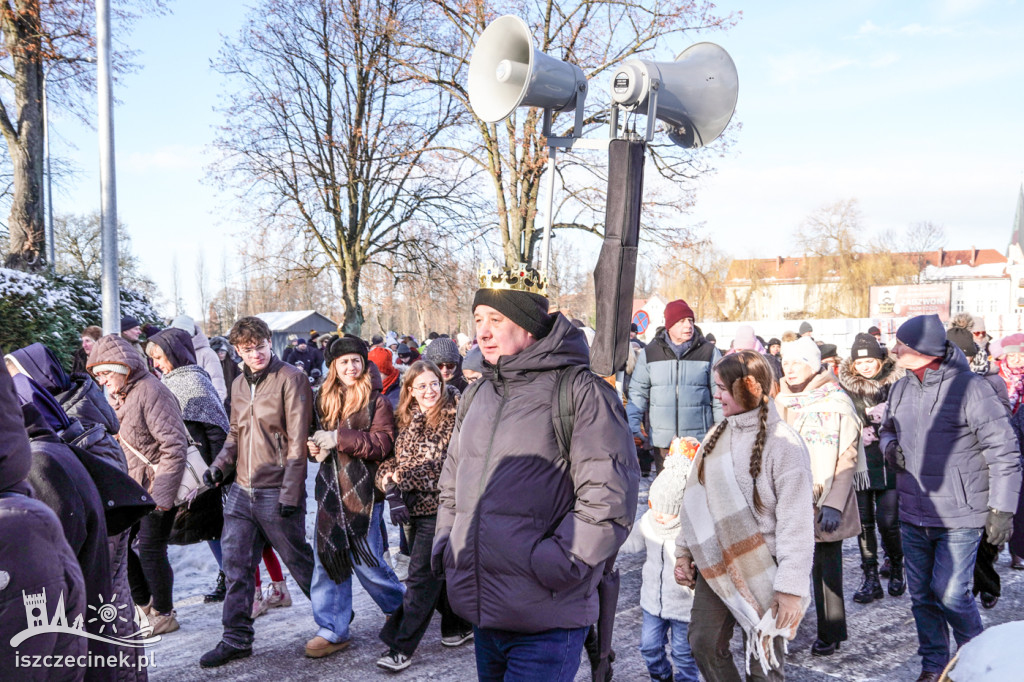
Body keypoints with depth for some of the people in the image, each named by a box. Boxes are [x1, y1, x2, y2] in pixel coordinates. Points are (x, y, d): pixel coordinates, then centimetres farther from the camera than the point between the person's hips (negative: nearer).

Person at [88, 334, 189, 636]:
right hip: (132, 486, 9)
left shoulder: (150, 391, -19)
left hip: (159, 485, -9)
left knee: (151, 549, -3)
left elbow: (175, 445, -23)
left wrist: (162, 494, -23)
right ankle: (145, 603, 27)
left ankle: (164, 615, 15)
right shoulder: (115, 396, 10)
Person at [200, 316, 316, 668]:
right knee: (236, 566, 8)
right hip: (241, 491, 6)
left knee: (298, 561, 6)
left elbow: (297, 440, -14)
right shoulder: (239, 385, 12)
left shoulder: (290, 379, -10)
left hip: (275, 493, -6)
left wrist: (290, 492, -17)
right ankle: (236, 639, 20)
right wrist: (220, 465, 4)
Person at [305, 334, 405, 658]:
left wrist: (339, 438, -21)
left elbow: (382, 444, -15)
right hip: (331, 488, 5)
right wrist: (317, 447, 0)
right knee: (327, 558, 5)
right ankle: (333, 631, 17)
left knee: (365, 560, 2)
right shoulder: (325, 398, 12)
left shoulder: (377, 400, -6)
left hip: (363, 489, -5)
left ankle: (401, 608, 29)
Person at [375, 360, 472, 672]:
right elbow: (398, 456, 15)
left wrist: (404, 476, -17)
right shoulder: (409, 420, 11)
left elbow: (446, 462, -18)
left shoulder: (453, 417, -11)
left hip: (439, 505, -7)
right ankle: (460, 626, 34)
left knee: (421, 576, -5)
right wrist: (387, 474, -7)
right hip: (415, 506, 7)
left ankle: (402, 648, 1)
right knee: (437, 572, 16)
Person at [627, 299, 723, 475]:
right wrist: (633, 428, 1)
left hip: (699, 441, -1)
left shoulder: (709, 353, 3)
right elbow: (637, 393, 10)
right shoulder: (649, 353, 6)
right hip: (662, 441, 1)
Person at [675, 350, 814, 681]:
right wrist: (684, 551, 12)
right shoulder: (718, 435, 6)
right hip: (715, 564, 6)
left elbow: (796, 522, -17)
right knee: (704, 644, 9)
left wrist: (791, 587, -18)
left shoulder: (783, 442, -16)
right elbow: (697, 496, 12)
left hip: (762, 571, -6)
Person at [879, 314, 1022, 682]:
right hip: (913, 514, 6)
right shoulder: (902, 387, 5)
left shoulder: (970, 387, -15)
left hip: (959, 516, -6)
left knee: (950, 592, -6)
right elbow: (888, 427, 22)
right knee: (922, 593, 12)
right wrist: (890, 445, -1)